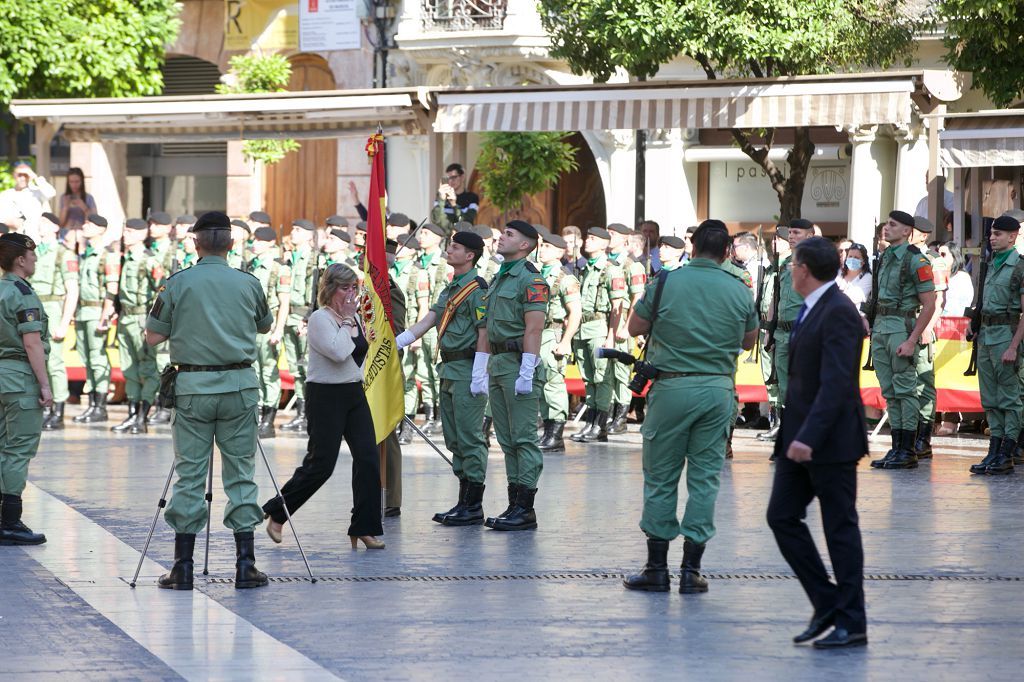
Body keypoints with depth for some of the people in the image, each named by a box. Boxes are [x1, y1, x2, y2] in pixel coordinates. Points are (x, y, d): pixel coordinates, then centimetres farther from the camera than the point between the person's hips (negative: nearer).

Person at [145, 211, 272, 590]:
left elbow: (153, 336, 1)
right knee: (241, 472, 6)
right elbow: (265, 326, 21)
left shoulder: (178, 283, -2)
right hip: (239, 386, 1)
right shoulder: (248, 284, 3)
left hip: (192, 387, -1)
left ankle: (183, 566, 3)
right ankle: (245, 564, 3)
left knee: (189, 474, 3)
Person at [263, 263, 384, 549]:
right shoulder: (320, 319, -12)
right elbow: (338, 352, -26)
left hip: (354, 395, 7)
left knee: (368, 459, -4)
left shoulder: (354, 317, 12)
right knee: (320, 465, -6)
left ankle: (363, 528, 1)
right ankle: (276, 512, 13)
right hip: (326, 397, -7)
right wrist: (346, 320, -17)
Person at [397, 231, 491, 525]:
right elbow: (428, 320, 18)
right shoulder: (451, 289, 18)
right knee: (454, 438, 12)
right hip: (449, 369, 10)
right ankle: (464, 502, 17)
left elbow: (484, 333, -16)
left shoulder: (477, 289, -11)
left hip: (467, 369, -10)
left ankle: (474, 506, -7)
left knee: (469, 437, -9)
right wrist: (393, 345, 11)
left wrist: (479, 375, -20)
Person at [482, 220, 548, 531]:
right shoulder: (499, 278, 19)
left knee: (524, 438, -8)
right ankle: (514, 504, 13)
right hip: (498, 363, 10)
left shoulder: (531, 279, -10)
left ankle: (525, 508, -8)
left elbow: (533, 329, -17)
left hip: (519, 363, -10)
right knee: (507, 439, 10)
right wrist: (489, 365, 17)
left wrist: (526, 372, -22)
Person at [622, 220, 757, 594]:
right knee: (705, 477, 6)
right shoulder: (739, 291, 1)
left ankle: (657, 567, 8)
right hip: (718, 390, 2)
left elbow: (635, 327, 6)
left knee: (660, 477, 6)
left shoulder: (666, 282, -5)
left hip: (671, 387, -2)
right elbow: (749, 341, 14)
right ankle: (691, 569, 5)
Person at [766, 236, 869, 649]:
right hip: (800, 438, 10)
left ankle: (851, 624, 6)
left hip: (830, 442, -10)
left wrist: (809, 437, -29)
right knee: (782, 516, 5)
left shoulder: (838, 313, -17)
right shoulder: (812, 310, 14)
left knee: (840, 528, -2)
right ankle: (826, 603, 12)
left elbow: (836, 382, -24)